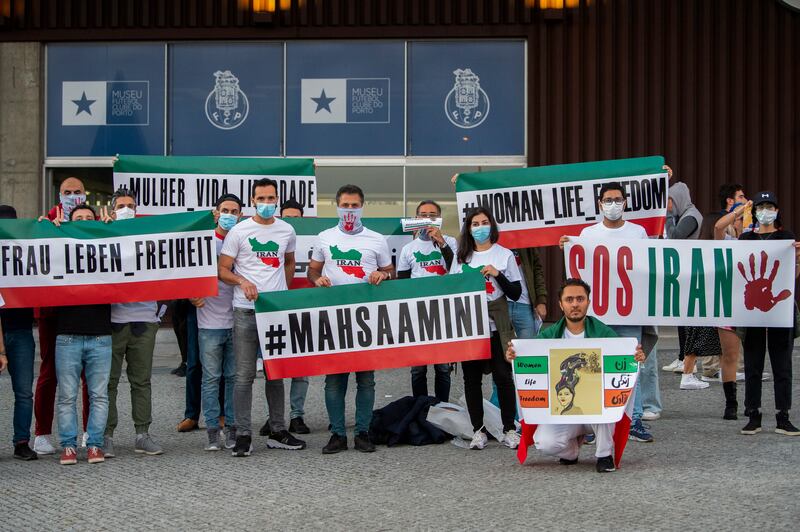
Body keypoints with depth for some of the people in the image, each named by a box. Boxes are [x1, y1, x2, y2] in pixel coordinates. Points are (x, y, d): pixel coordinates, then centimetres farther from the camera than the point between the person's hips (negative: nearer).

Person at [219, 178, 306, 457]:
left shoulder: (287, 231, 10)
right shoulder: (239, 231, -1)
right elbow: (222, 269, -2)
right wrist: (242, 281, -20)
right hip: (246, 311, -4)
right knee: (245, 376, -3)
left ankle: (278, 432, 20)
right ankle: (243, 435, 1)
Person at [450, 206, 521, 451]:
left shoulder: (505, 255, 4)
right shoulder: (461, 257, 10)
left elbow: (516, 293, 1)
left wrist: (497, 274, -12)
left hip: (496, 326, -2)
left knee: (503, 376, -5)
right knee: (471, 377, 3)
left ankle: (509, 429, 3)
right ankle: (478, 430, 11)